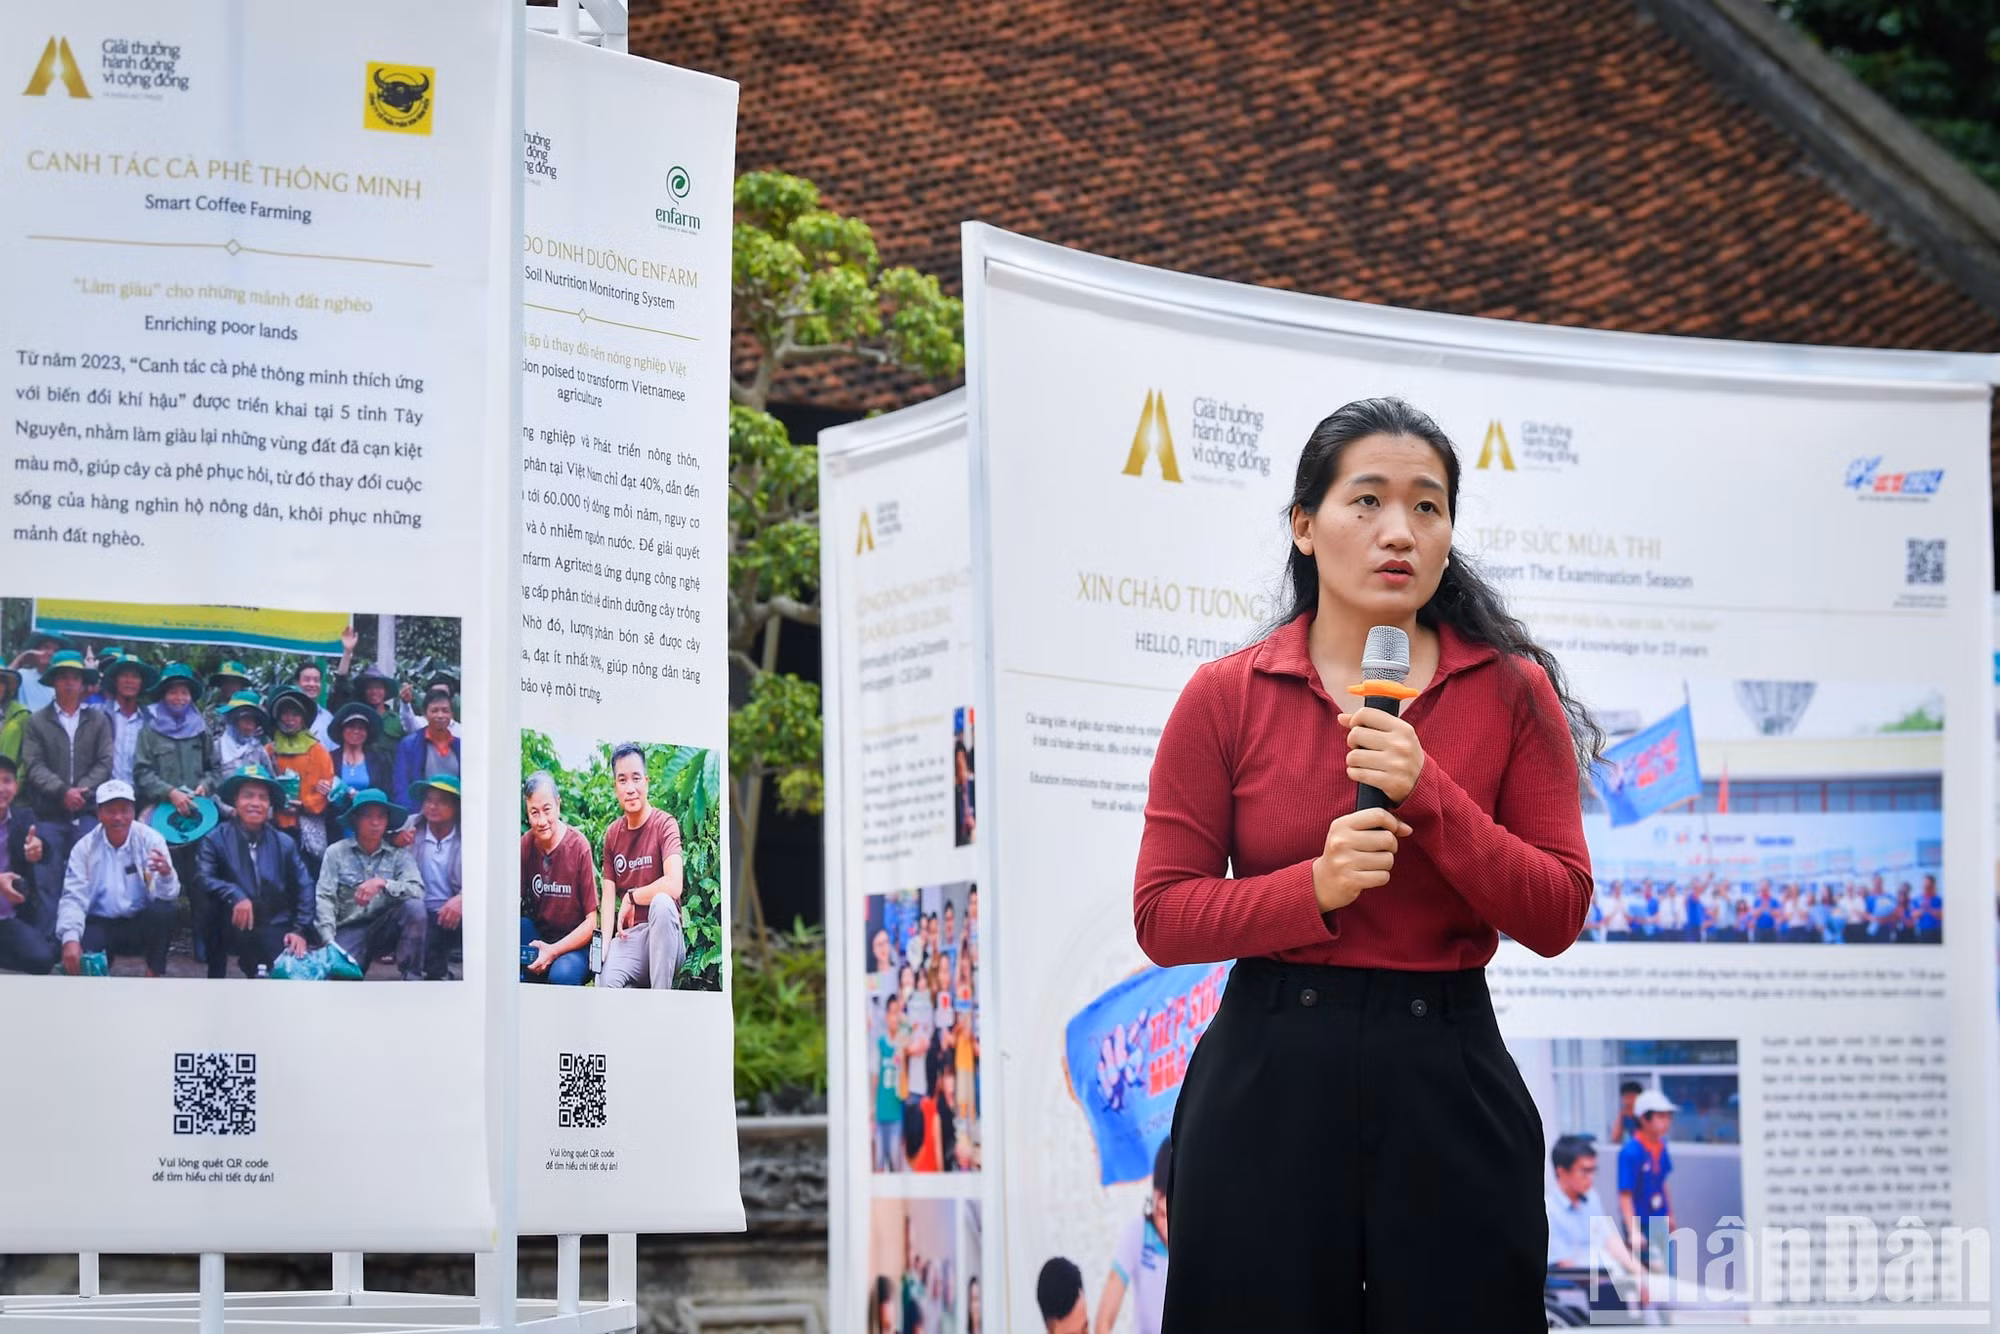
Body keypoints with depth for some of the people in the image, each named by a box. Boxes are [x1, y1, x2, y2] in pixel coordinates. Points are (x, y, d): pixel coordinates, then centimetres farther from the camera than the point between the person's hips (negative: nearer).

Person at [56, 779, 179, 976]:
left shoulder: (150, 839, -8)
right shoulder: (85, 847, -3)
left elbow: (167, 895, -17)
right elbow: (74, 898, -9)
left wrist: (166, 874, -42)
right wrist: (70, 938, -28)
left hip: (141, 924, 0)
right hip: (100, 924, 0)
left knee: (165, 910, -32)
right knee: (76, 965, -30)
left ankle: (154, 975, -11)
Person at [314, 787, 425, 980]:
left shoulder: (398, 854, 2)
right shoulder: (336, 853, 1)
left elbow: (417, 891, -12)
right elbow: (325, 899, -7)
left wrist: (382, 883, -28)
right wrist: (329, 942, -20)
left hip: (384, 927, 2)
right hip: (349, 930, -2)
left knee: (414, 907, -27)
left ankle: (411, 978, -17)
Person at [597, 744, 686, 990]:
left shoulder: (664, 825, -6)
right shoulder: (612, 834, 10)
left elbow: (674, 885, -23)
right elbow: (608, 900, 5)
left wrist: (632, 897, -9)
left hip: (663, 937, -2)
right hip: (628, 939, 2)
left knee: (661, 902, -38)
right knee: (604, 982, -32)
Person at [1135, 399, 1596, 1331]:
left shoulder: (1511, 693, 2)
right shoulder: (1225, 697, 1)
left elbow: (1556, 918, -3)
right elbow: (1162, 917, -1)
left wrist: (1427, 795, -16)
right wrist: (1315, 888, -18)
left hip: (1447, 1080, 1)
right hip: (1268, 1084, 0)